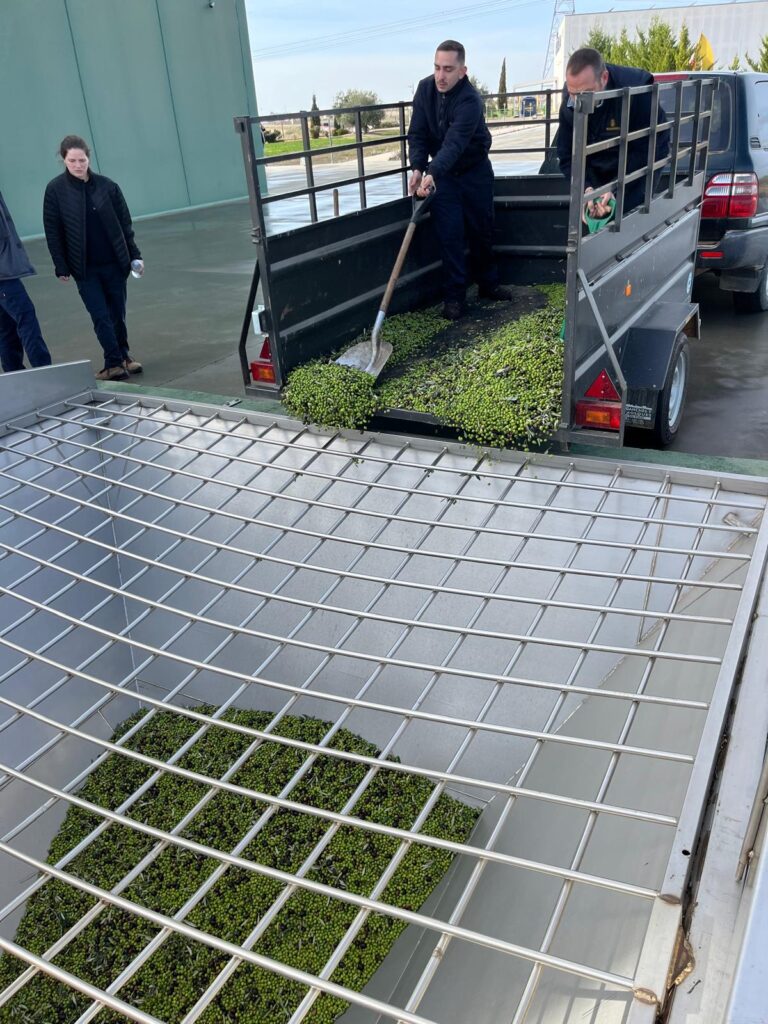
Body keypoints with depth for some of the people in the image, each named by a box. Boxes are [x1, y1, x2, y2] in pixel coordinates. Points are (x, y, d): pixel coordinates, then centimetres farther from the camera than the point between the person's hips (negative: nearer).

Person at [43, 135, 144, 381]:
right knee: (101, 316, -4)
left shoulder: (107, 186, -1)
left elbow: (125, 224, 5)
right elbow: (53, 232, -2)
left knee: (118, 313, 10)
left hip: (114, 262, 2)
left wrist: (135, 255, 3)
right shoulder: (55, 190, -4)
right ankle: (115, 363, 1)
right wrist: (61, 267, -5)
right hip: (84, 267, -2)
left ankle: (122, 355, 28)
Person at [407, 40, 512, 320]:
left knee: (481, 231, 9)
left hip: (475, 171, -3)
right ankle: (454, 297, 2)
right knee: (450, 235, -4)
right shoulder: (425, 89, -11)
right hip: (442, 173, 3)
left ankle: (488, 284, 27)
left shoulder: (470, 100, -28)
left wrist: (432, 174, -54)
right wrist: (417, 168, -26)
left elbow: (454, 144, -40)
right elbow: (417, 134, -9)